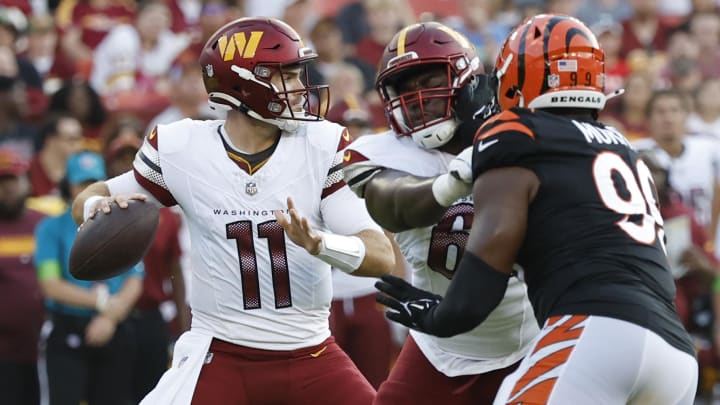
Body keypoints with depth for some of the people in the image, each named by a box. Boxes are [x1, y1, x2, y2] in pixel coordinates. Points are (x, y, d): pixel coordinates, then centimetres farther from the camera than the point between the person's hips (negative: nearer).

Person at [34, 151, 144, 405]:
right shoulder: (51, 228, 2)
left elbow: (135, 282, 2)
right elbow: (50, 285, -8)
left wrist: (111, 317, -13)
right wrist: (99, 301, -15)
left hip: (115, 333, 3)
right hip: (67, 334, -3)